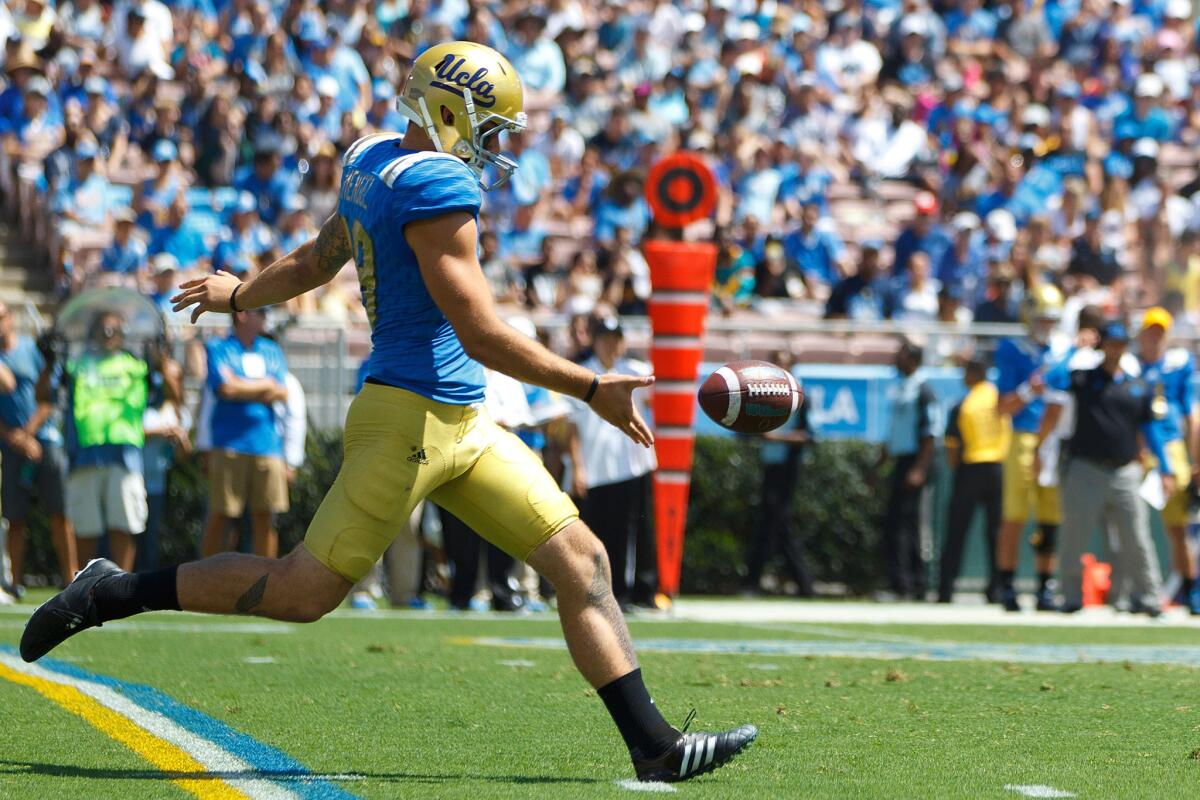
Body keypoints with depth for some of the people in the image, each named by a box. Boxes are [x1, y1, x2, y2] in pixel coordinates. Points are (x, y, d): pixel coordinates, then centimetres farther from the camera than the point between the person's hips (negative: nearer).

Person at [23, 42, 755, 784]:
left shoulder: (372, 163, 11)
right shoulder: (435, 187, -18)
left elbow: (316, 261, 27)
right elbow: (480, 334, -21)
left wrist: (239, 294, 46)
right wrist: (593, 389, -16)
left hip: (461, 426, 10)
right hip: (410, 416, -10)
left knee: (581, 560, 3)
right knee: (304, 592, -2)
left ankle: (654, 745, 2)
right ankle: (110, 595, 12)